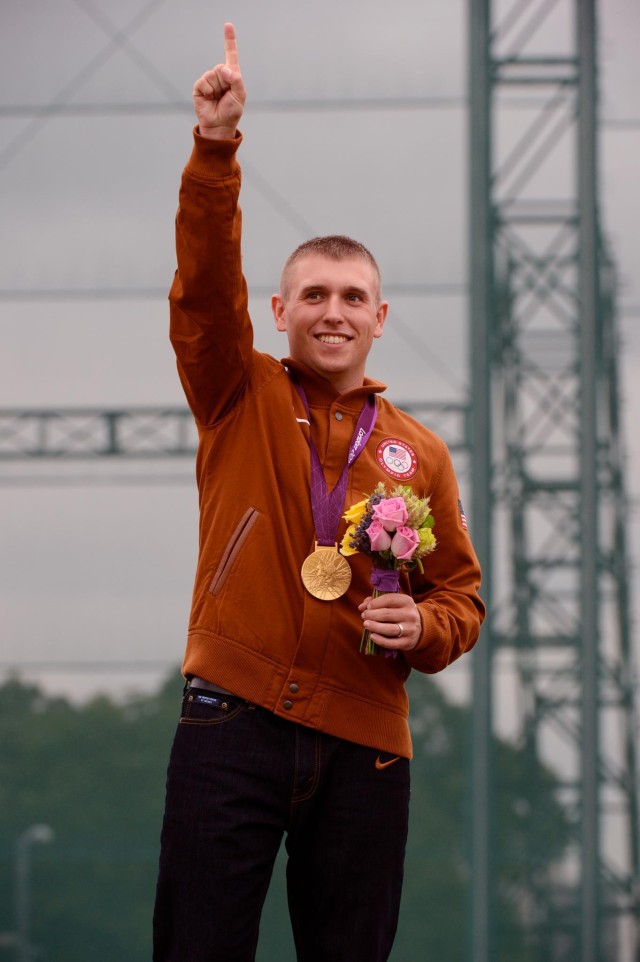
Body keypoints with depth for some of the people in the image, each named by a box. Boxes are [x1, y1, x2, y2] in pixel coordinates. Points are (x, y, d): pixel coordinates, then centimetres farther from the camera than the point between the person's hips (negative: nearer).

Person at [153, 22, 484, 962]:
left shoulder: (420, 454, 12)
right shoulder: (241, 399, 8)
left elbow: (461, 595, 17)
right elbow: (205, 284, -8)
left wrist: (425, 626, -7)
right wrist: (215, 149, -21)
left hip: (363, 743, 2)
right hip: (233, 720, -2)